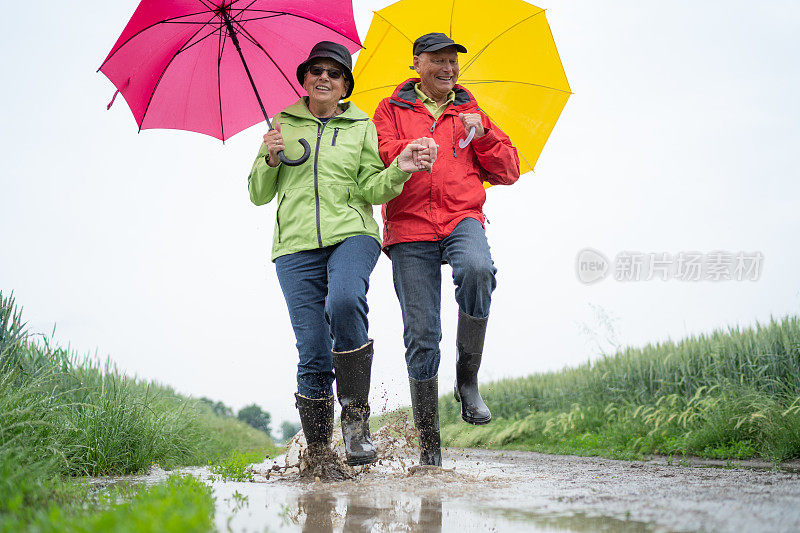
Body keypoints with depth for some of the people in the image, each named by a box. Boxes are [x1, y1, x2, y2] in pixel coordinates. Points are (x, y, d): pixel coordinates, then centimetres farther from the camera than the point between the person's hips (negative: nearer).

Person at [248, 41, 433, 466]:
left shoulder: (361, 127, 15)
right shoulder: (283, 124, 17)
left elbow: (372, 191, 7)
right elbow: (258, 195, 15)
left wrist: (398, 169, -11)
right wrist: (270, 159, -3)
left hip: (350, 233, -1)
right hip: (296, 244, 1)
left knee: (345, 303, -33)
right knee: (313, 351, -6)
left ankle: (355, 417, -18)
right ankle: (317, 454, 6)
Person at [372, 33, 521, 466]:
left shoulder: (470, 112, 22)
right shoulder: (391, 110, 16)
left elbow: (509, 173, 17)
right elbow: (376, 158, -1)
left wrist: (482, 135, 1)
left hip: (462, 217, 1)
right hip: (410, 226, 0)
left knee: (477, 269, -35)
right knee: (421, 333, -5)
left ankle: (468, 380, -16)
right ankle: (428, 443, 5)